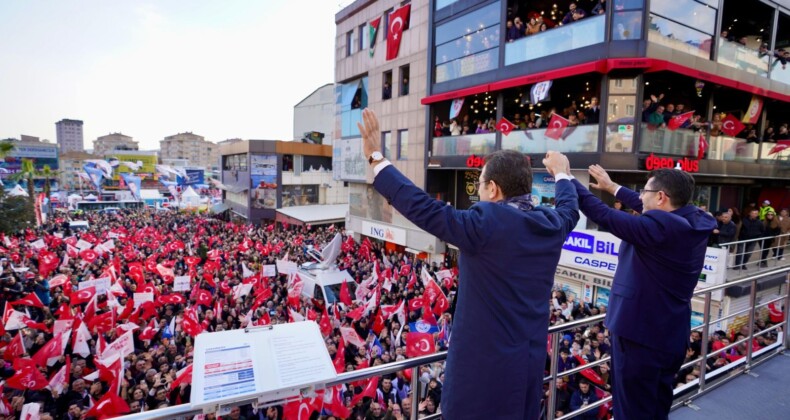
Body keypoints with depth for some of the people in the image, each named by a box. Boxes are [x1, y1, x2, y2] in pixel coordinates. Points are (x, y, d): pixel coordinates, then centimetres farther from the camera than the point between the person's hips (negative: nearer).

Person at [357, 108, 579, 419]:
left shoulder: (487, 222, -20)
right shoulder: (552, 224, 1)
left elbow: (423, 208, -21)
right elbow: (570, 207, 24)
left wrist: (376, 158, -15)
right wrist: (561, 173, 42)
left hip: (484, 360, -7)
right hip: (531, 358, 8)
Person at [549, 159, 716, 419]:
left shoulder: (660, 226, -25)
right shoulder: (695, 221, 1)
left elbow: (603, 215, -24)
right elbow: (645, 208, 15)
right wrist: (612, 187, 25)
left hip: (641, 335, -9)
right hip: (671, 335, 9)